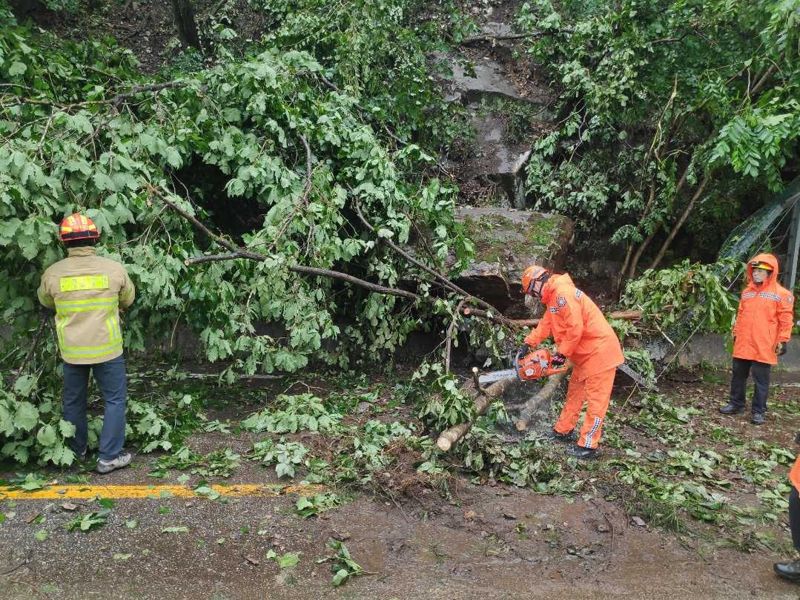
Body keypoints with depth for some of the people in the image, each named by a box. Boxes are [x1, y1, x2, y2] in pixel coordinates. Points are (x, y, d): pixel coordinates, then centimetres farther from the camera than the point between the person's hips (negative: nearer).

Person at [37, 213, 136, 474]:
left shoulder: (52, 273, -7)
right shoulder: (114, 268, -12)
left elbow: (46, 302, 14)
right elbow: (128, 300, 6)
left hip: (72, 350, 3)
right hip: (106, 348, -2)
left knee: (73, 401, 19)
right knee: (115, 400, 10)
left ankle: (76, 450, 35)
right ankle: (109, 456, 11)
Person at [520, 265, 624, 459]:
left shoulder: (563, 293, -21)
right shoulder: (553, 297, 13)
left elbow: (575, 328, -25)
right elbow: (545, 324, 19)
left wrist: (562, 353, -15)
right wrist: (528, 344, 13)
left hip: (599, 350, -11)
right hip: (585, 353, 11)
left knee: (595, 399, -4)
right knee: (575, 392, 18)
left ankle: (587, 446, 0)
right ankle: (563, 431, 29)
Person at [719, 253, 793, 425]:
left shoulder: (781, 294, -5)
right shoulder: (747, 292, 12)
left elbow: (786, 319, -6)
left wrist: (782, 341, -10)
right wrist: (736, 333, 17)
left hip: (764, 347, -5)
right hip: (743, 344, 5)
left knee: (761, 380, 2)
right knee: (738, 376, 13)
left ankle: (759, 411, 11)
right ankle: (736, 404, 26)